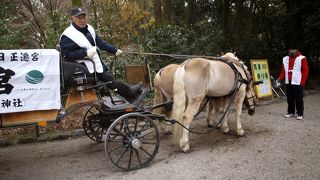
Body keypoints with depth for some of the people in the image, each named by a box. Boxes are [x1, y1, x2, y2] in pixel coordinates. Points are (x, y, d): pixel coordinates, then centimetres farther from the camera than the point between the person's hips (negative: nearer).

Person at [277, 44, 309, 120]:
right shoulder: (285, 59, 11)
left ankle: (300, 114, 8)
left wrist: (302, 82, -10)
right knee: (289, 98, 11)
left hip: (297, 83, -5)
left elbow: (305, 71, -5)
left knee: (298, 99, -1)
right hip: (288, 82, 5)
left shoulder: (302, 58, -4)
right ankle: (291, 112, 22)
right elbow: (283, 70, 13)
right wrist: (280, 78, -1)